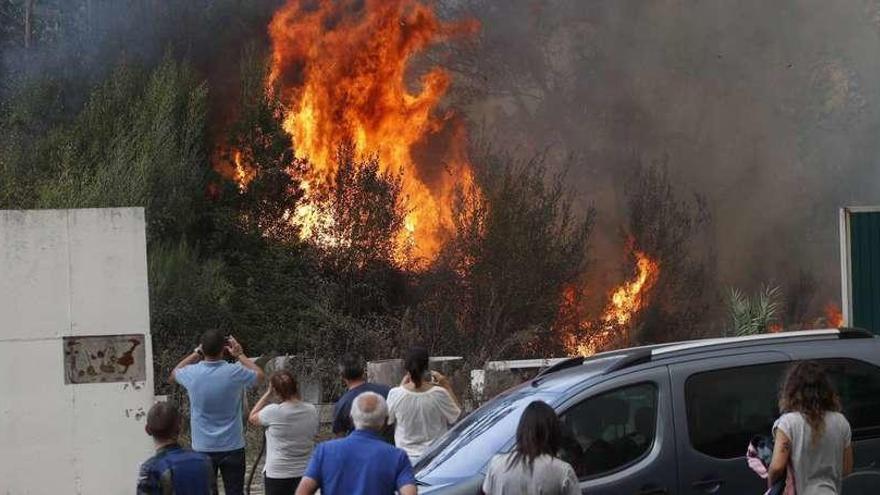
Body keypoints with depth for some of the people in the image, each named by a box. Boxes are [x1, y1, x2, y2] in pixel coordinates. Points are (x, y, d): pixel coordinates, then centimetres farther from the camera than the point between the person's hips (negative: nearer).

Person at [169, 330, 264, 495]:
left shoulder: (192, 374, -9)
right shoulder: (235, 373, -13)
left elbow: (174, 374, 17)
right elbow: (260, 374, 9)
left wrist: (197, 353, 14)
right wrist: (240, 355, 15)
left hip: (203, 448, 1)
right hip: (232, 447, -1)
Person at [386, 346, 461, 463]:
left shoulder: (395, 394, -13)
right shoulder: (439, 394, -16)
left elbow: (388, 420, 6)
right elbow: (456, 416, 0)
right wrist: (447, 386, 3)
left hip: (406, 457, 1)